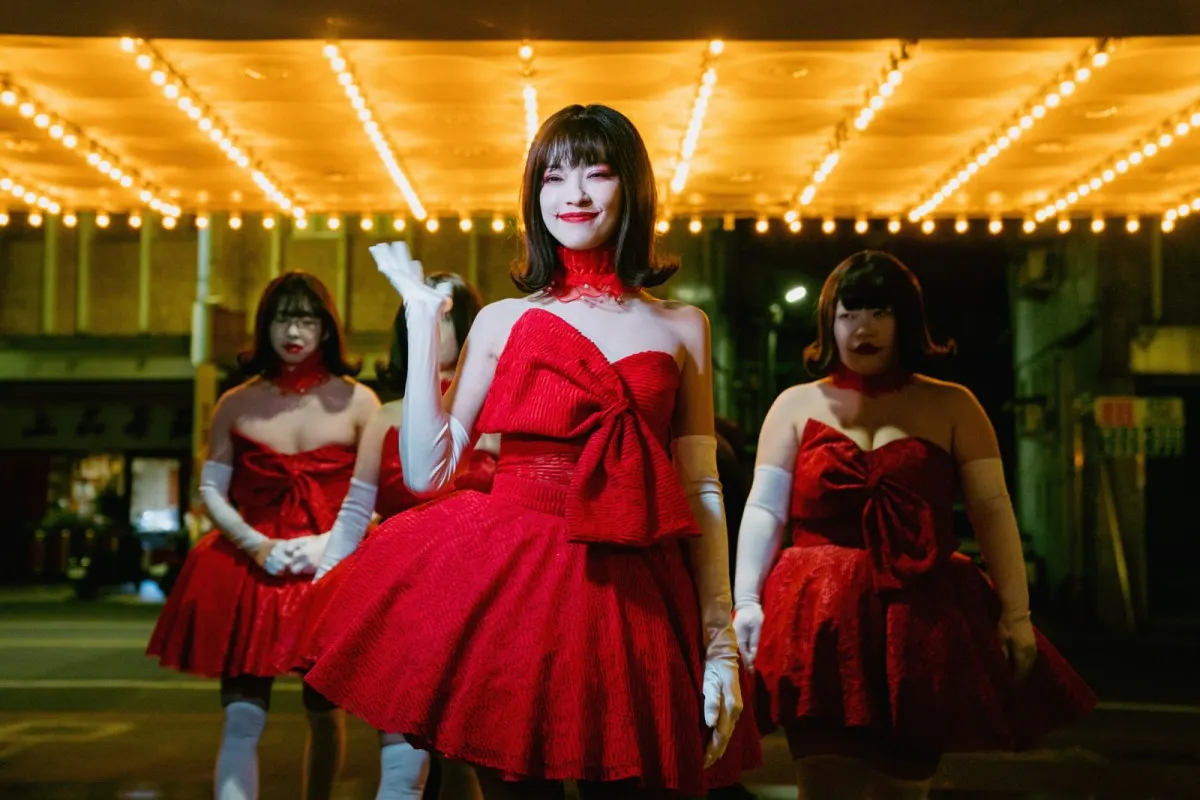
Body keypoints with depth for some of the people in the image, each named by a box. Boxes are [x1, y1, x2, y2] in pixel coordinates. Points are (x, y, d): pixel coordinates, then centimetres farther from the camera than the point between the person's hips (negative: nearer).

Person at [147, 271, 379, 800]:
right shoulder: (236, 406, 7)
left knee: (324, 713, 12)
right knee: (242, 721, -7)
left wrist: (330, 544, -14)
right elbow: (211, 490, 7)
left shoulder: (356, 402, 1)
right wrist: (256, 545, -9)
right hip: (250, 569, 0)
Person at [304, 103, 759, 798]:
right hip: (507, 585, 0)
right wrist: (423, 317, 1)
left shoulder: (681, 327, 8)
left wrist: (721, 640, -1)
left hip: (633, 598, 0)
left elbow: (703, 492, 6)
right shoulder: (503, 321, 7)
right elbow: (428, 470, 0)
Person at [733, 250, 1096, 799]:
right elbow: (763, 510, 4)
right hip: (819, 623, -1)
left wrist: (1016, 613, -4)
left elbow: (992, 512, 4)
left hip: (920, 623, 1)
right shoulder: (796, 405, 10)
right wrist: (745, 601, -9)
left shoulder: (951, 407, 10)